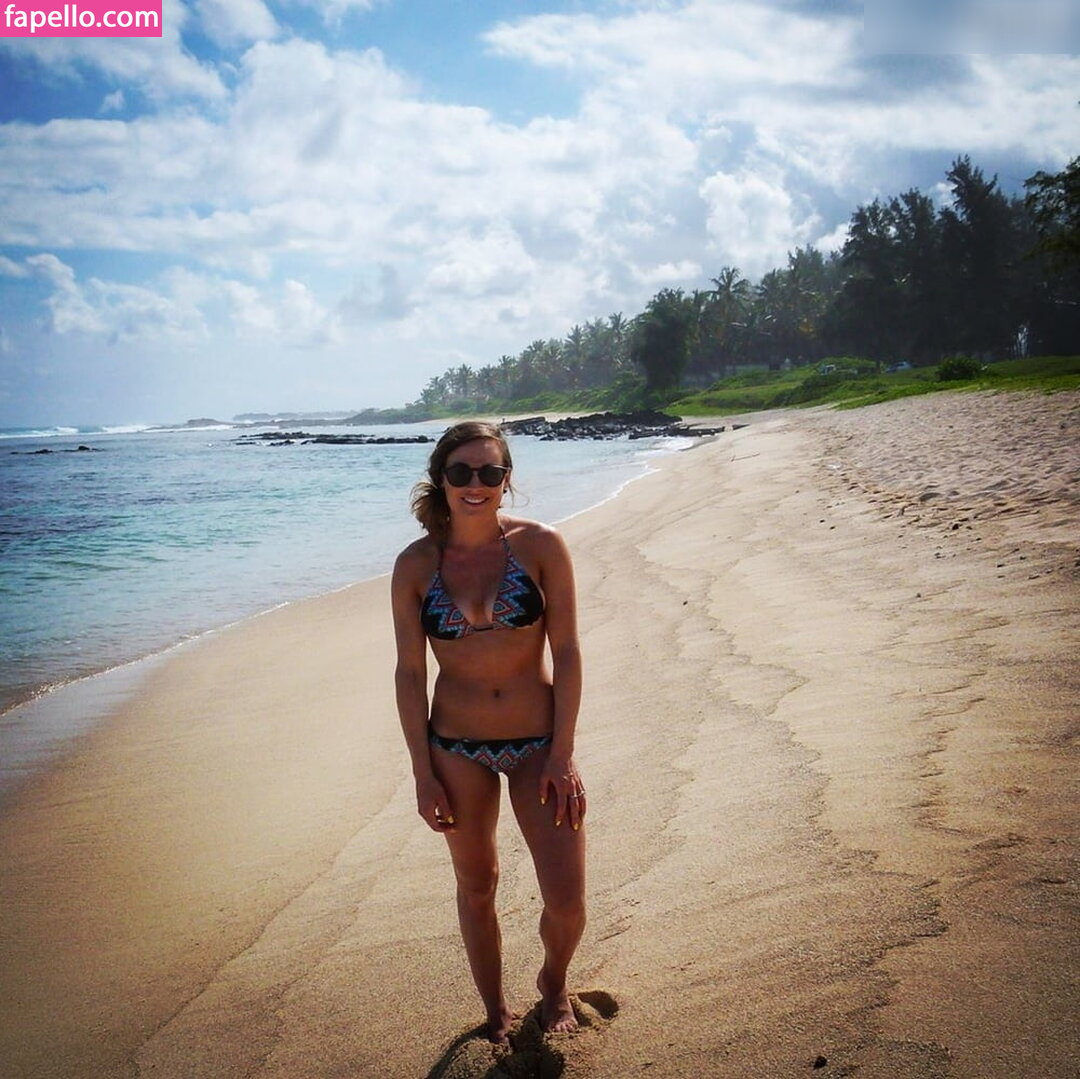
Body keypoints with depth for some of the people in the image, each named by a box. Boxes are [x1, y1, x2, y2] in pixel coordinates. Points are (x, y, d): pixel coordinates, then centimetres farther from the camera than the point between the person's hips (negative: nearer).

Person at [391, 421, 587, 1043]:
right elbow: (410, 673, -1)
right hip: (457, 749, 1)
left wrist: (563, 753, -11)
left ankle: (554, 982, 33)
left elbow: (567, 652, -7)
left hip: (538, 743, -1)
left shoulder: (540, 546, -9)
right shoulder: (416, 565, -6)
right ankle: (497, 1014, 38)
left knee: (567, 901, -1)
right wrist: (423, 774, -3)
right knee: (476, 888, 15)